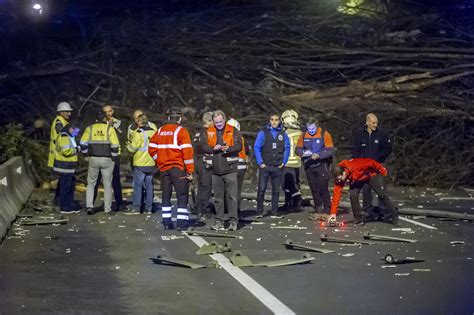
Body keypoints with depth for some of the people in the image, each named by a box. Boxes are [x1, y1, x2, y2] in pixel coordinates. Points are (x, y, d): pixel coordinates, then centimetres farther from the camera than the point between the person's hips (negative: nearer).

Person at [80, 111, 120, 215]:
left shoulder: (90, 128, 5)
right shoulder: (110, 129, -1)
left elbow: (83, 144, 1)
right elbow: (115, 145, -8)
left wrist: (87, 154, 16)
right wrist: (113, 156, 5)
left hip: (93, 159, 1)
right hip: (107, 160, -1)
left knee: (91, 183, 14)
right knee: (107, 185, 9)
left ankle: (89, 206, 4)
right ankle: (107, 209, 10)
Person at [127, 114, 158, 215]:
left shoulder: (138, 133, -12)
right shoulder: (154, 132, 7)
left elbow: (133, 148, -12)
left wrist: (128, 145, 8)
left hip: (140, 164, -6)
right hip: (152, 163, 6)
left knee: (138, 185, -1)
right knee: (149, 185, 10)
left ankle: (136, 207, -1)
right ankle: (148, 208, 11)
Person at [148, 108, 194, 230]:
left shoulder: (160, 131, 8)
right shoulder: (181, 131, -7)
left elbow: (151, 148, 9)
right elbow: (187, 151, -13)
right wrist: (190, 171, -9)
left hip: (164, 168, 5)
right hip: (178, 168, -5)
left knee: (166, 196, 13)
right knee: (182, 196, 1)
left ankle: (166, 222, 14)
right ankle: (181, 223, -2)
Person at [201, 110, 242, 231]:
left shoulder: (233, 131, 2)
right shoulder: (209, 132, 10)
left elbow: (239, 146, -5)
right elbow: (204, 147, 5)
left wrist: (228, 148, -23)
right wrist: (213, 148, -14)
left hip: (230, 169, -3)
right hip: (216, 170, 4)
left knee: (232, 196, -4)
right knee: (218, 197, 10)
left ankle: (233, 221, 1)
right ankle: (219, 221, 17)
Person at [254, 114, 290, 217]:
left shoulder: (283, 134, 6)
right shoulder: (263, 133, -3)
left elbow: (287, 148, 10)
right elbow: (256, 148, -3)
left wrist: (283, 162, 1)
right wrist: (260, 162, -8)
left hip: (278, 167, 3)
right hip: (265, 166, -3)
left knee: (276, 190, 8)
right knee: (261, 189, -5)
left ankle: (274, 211, 16)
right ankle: (259, 211, 2)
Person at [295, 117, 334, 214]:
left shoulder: (325, 134, -8)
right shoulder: (303, 136, 4)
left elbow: (330, 151, -11)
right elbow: (298, 149, 7)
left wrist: (319, 155, -24)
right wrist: (303, 153, -16)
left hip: (322, 165, -4)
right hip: (309, 166, 4)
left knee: (323, 188, -7)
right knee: (314, 189, 9)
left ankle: (327, 209, 3)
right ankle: (318, 208, 19)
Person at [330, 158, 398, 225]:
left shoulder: (355, 166, -43)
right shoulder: (339, 178, -28)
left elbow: (370, 162, -27)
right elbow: (337, 194, -27)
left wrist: (381, 170, -11)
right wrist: (333, 212, -31)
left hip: (371, 175, -3)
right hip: (356, 180, 3)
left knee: (382, 194, 1)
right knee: (353, 195, -18)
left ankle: (394, 215, 17)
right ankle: (359, 218, -4)